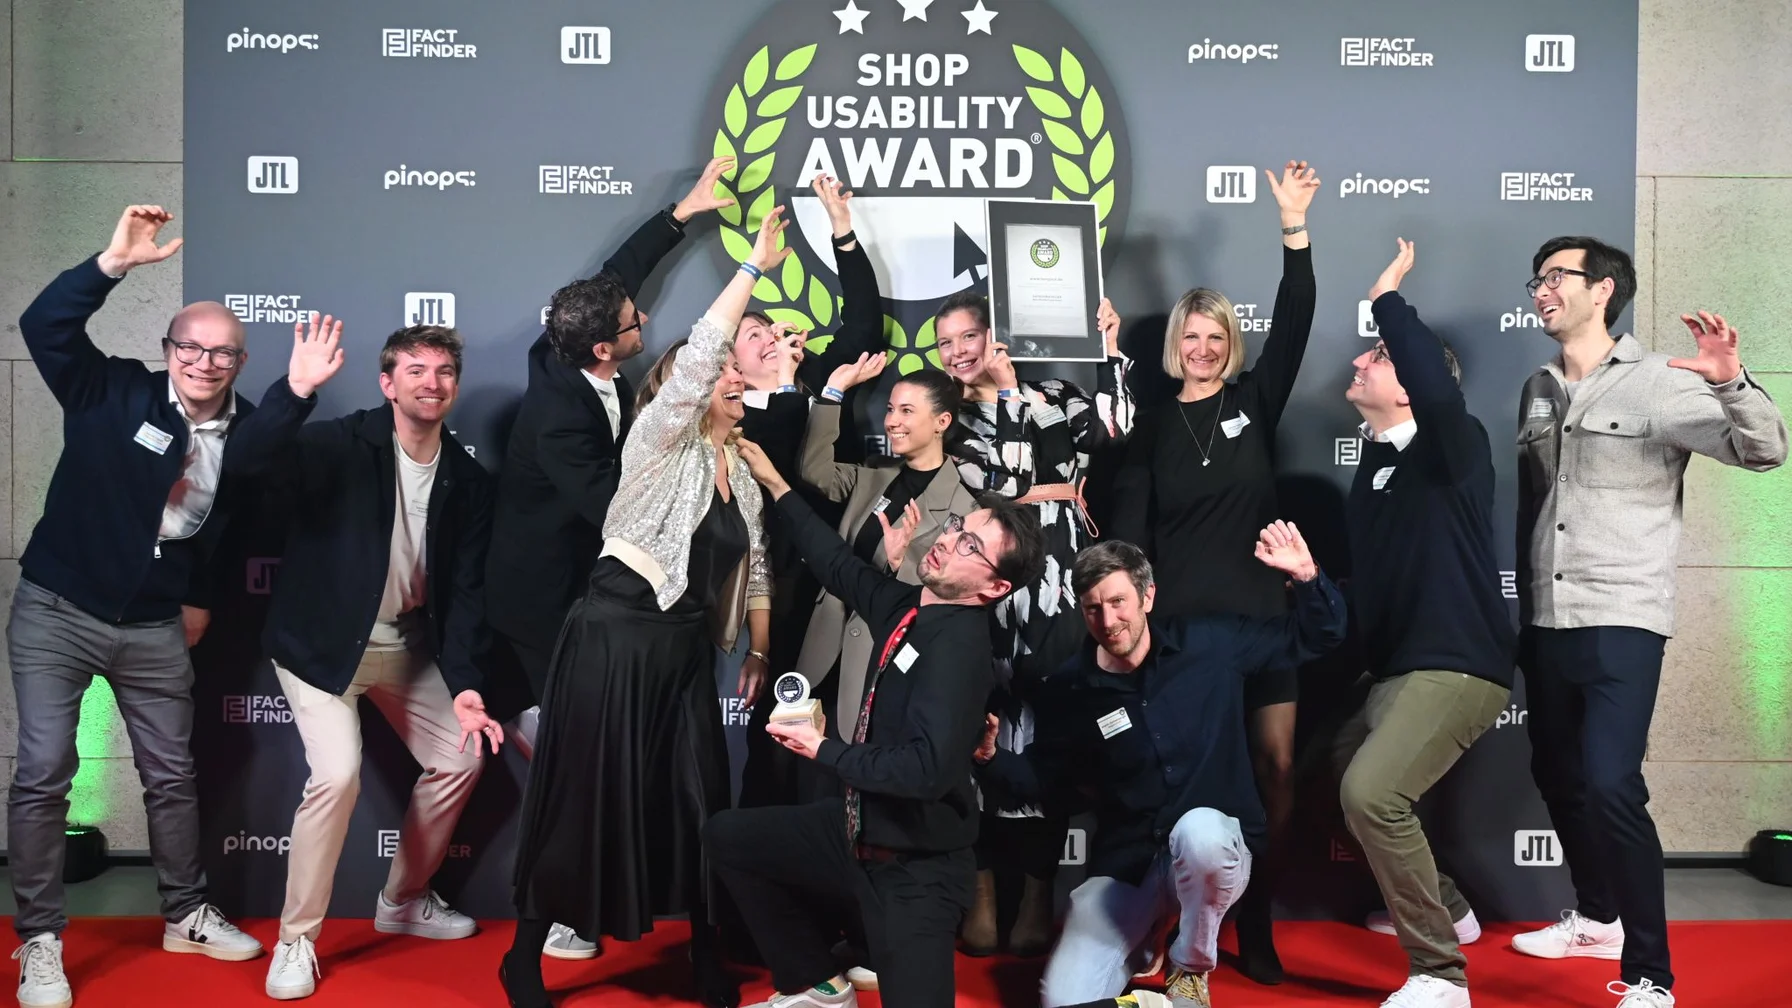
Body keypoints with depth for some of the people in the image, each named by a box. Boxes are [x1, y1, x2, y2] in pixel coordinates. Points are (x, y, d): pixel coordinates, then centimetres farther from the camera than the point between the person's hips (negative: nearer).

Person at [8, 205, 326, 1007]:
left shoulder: (247, 431, -2)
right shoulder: (113, 392, -10)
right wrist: (114, 264, -31)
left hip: (156, 628, 4)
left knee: (173, 775, 13)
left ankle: (185, 916, 30)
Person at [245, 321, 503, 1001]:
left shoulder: (467, 480, -3)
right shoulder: (343, 445, -16)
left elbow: (466, 589, -4)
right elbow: (253, 463, -34)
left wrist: (465, 684, -14)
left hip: (408, 645, 6)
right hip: (324, 643, -6)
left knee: (461, 756, 7)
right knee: (338, 774, -21)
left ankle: (403, 901, 31)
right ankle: (296, 940, 0)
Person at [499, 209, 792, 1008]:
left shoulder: (741, 471, 14)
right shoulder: (661, 439, -5)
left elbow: (753, 569, 19)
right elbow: (694, 353, -21)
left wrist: (759, 653, 15)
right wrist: (754, 266, -20)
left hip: (686, 648, 6)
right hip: (616, 634, -6)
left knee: (698, 799, 6)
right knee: (587, 794, -1)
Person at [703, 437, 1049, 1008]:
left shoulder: (958, 647, -26)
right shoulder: (909, 607, -3)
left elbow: (927, 769, -35)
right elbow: (844, 569, 15)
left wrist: (825, 750, -21)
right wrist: (775, 484, 18)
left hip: (915, 868, -9)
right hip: (862, 827, 9)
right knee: (726, 837, 19)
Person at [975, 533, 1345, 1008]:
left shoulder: (1212, 643, -5)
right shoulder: (1068, 690, -3)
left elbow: (1316, 636, 4)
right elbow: (1042, 776, 9)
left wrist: (1307, 578, -16)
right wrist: (990, 756, -11)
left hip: (1213, 851, 0)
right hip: (1124, 864, 1)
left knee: (1197, 830, -40)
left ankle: (1191, 967, -8)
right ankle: (1143, 942, 16)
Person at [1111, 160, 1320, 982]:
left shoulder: (1255, 403, 7)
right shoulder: (1151, 427, 6)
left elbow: (1292, 326, -7)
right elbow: (1129, 533, 2)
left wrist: (1295, 228, -16)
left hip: (1258, 618, 1)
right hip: (1179, 623, -1)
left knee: (1274, 769, 0)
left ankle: (1253, 920, 13)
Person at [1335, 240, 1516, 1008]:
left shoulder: (1453, 448, -9)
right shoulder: (1374, 463, 15)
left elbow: (1437, 386, -33)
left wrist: (1387, 297, -22)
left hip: (1458, 664, -9)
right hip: (1397, 668, 9)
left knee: (1371, 791, -25)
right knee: (1335, 779, 13)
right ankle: (1444, 908, 35)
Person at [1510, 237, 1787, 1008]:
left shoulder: (1658, 384, -8)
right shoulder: (1538, 392, 10)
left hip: (1622, 622, -7)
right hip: (1545, 623, 7)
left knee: (1611, 787, -17)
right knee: (1558, 777, 17)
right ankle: (1596, 917, 39)